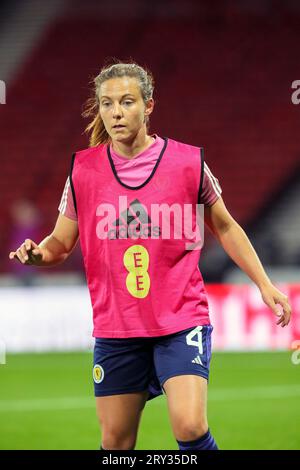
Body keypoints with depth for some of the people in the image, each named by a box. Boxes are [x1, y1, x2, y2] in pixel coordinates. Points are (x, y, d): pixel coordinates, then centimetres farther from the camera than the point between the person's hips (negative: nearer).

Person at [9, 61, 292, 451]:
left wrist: (264, 285, 8)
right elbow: (62, 242, 10)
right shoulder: (83, 169, 1)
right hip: (114, 328, 2)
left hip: (181, 322, -2)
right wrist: (38, 253, -12)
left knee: (189, 426, -20)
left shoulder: (188, 161, -2)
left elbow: (224, 227, 12)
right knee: (115, 442, 6)